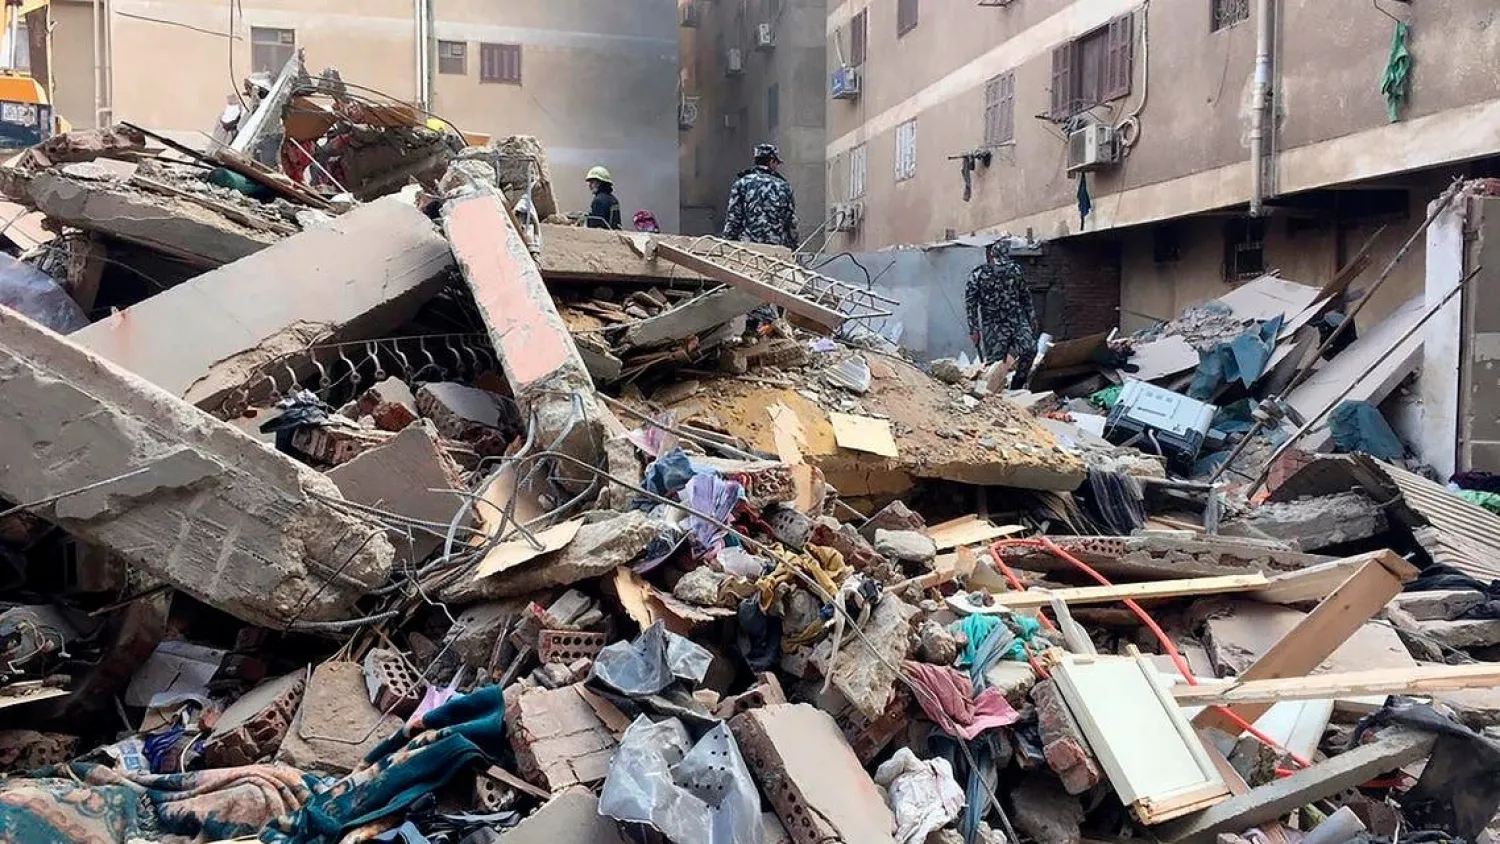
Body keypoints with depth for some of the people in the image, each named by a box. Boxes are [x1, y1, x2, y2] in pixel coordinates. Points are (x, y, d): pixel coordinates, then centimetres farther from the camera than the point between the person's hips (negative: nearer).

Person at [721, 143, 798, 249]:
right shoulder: (783, 186, 8)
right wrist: (792, 249, 18)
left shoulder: (741, 183, 2)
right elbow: (792, 224, 9)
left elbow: (732, 220, -2)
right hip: (777, 247, 1)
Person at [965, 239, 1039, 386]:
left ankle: (1017, 385, 6)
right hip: (994, 324, -3)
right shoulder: (978, 275, -9)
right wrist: (973, 330, -10)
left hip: (1018, 320, 3)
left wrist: (1032, 317, 18)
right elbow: (970, 303, -7)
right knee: (996, 363, -5)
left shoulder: (1014, 269, 4)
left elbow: (1025, 294, 17)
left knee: (1029, 349, -14)